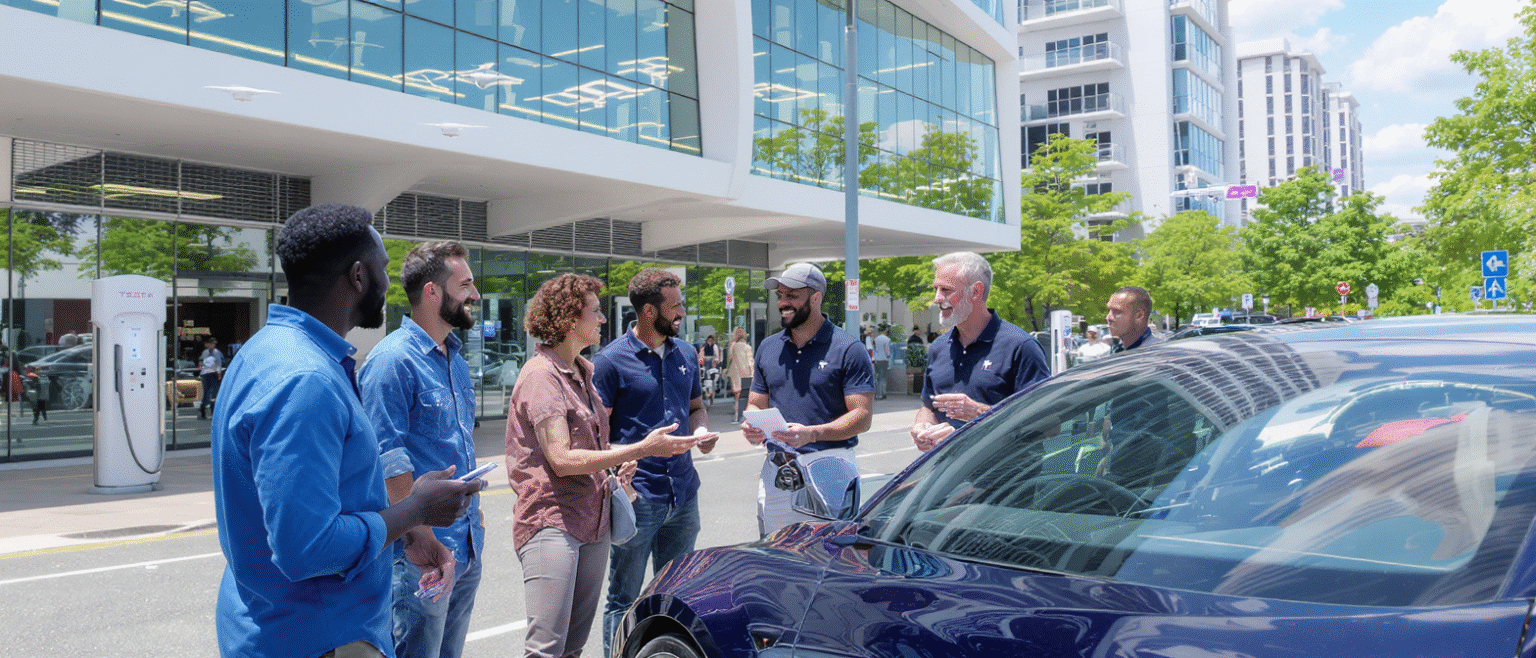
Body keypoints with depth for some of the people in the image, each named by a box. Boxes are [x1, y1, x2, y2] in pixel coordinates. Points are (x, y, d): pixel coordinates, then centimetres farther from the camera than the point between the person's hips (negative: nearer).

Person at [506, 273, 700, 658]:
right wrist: (641, 449, -18)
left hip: (593, 522, 9)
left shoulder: (581, 373, 17)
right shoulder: (541, 374, -11)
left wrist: (617, 459, 9)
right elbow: (562, 460, -19)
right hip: (550, 523, -9)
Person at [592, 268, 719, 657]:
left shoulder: (685, 354, 10)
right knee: (624, 601, 5)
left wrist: (702, 431, 0)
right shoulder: (611, 361, -9)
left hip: (683, 494, 6)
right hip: (637, 497, -6)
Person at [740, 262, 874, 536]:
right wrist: (752, 427, -4)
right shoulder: (768, 347, 14)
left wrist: (811, 434, -22)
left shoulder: (848, 349, -3)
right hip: (775, 470, 5)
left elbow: (862, 416, -8)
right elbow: (756, 404, 20)